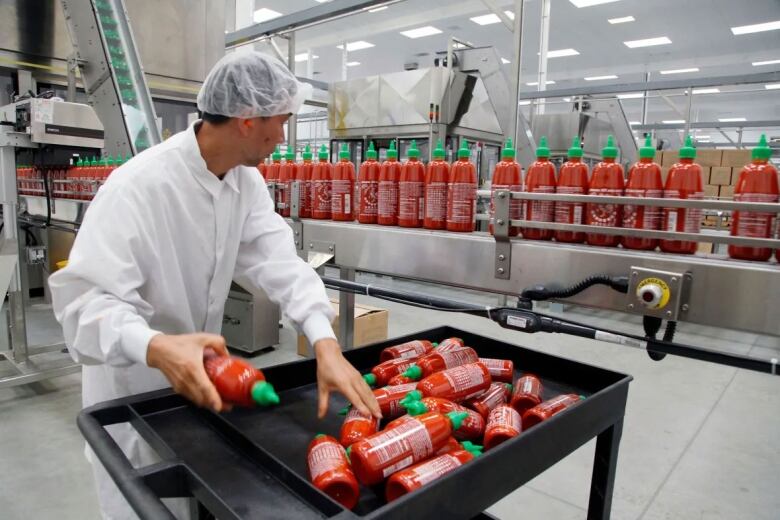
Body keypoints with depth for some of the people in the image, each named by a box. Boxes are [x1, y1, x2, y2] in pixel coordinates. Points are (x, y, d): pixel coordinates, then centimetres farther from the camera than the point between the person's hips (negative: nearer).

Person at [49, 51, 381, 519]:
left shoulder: (247, 182, -6)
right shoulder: (139, 185, -28)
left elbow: (277, 260, -18)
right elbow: (88, 297, -32)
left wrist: (326, 343, -31)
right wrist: (157, 348, -52)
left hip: (198, 372, 7)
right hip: (133, 386, -6)